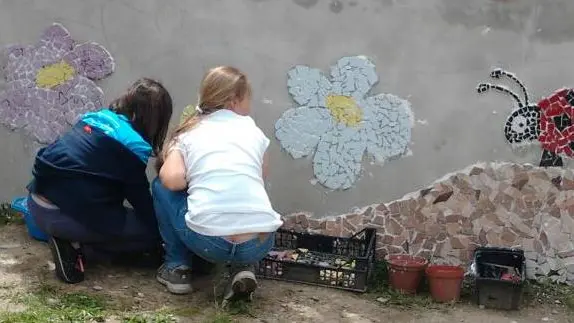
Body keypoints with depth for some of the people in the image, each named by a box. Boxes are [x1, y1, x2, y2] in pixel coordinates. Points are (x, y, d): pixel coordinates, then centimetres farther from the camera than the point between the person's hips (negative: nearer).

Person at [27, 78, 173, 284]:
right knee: (152, 231, 2)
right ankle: (74, 241, -4)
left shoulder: (96, 118, 12)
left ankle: (69, 237, 5)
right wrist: (161, 229, 14)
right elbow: (140, 197, -2)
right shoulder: (133, 145, -11)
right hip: (63, 216, -9)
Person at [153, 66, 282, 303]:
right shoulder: (252, 128, 18)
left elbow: (172, 179, -2)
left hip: (209, 242, -2)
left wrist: (194, 179, 19)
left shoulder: (188, 133, 12)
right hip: (260, 244, 2)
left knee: (161, 187, 23)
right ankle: (242, 268, 15)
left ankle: (177, 268, 23)